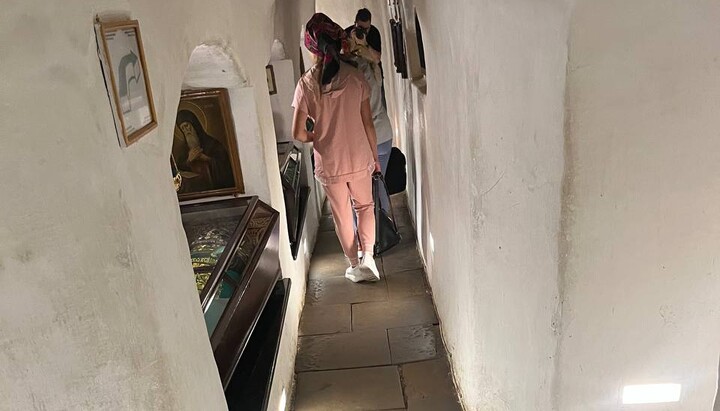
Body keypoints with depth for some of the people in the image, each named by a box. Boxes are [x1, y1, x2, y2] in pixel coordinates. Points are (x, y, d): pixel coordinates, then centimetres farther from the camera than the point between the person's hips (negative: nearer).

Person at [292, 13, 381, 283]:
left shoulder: (307, 83, -12)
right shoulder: (355, 77, -8)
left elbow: (298, 133, -13)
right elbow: (368, 123, -4)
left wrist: (318, 136, 8)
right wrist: (375, 156, 9)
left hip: (329, 163, -1)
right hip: (359, 159, 1)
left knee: (342, 215, 17)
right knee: (365, 206, 23)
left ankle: (355, 265, 28)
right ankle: (367, 255, 8)